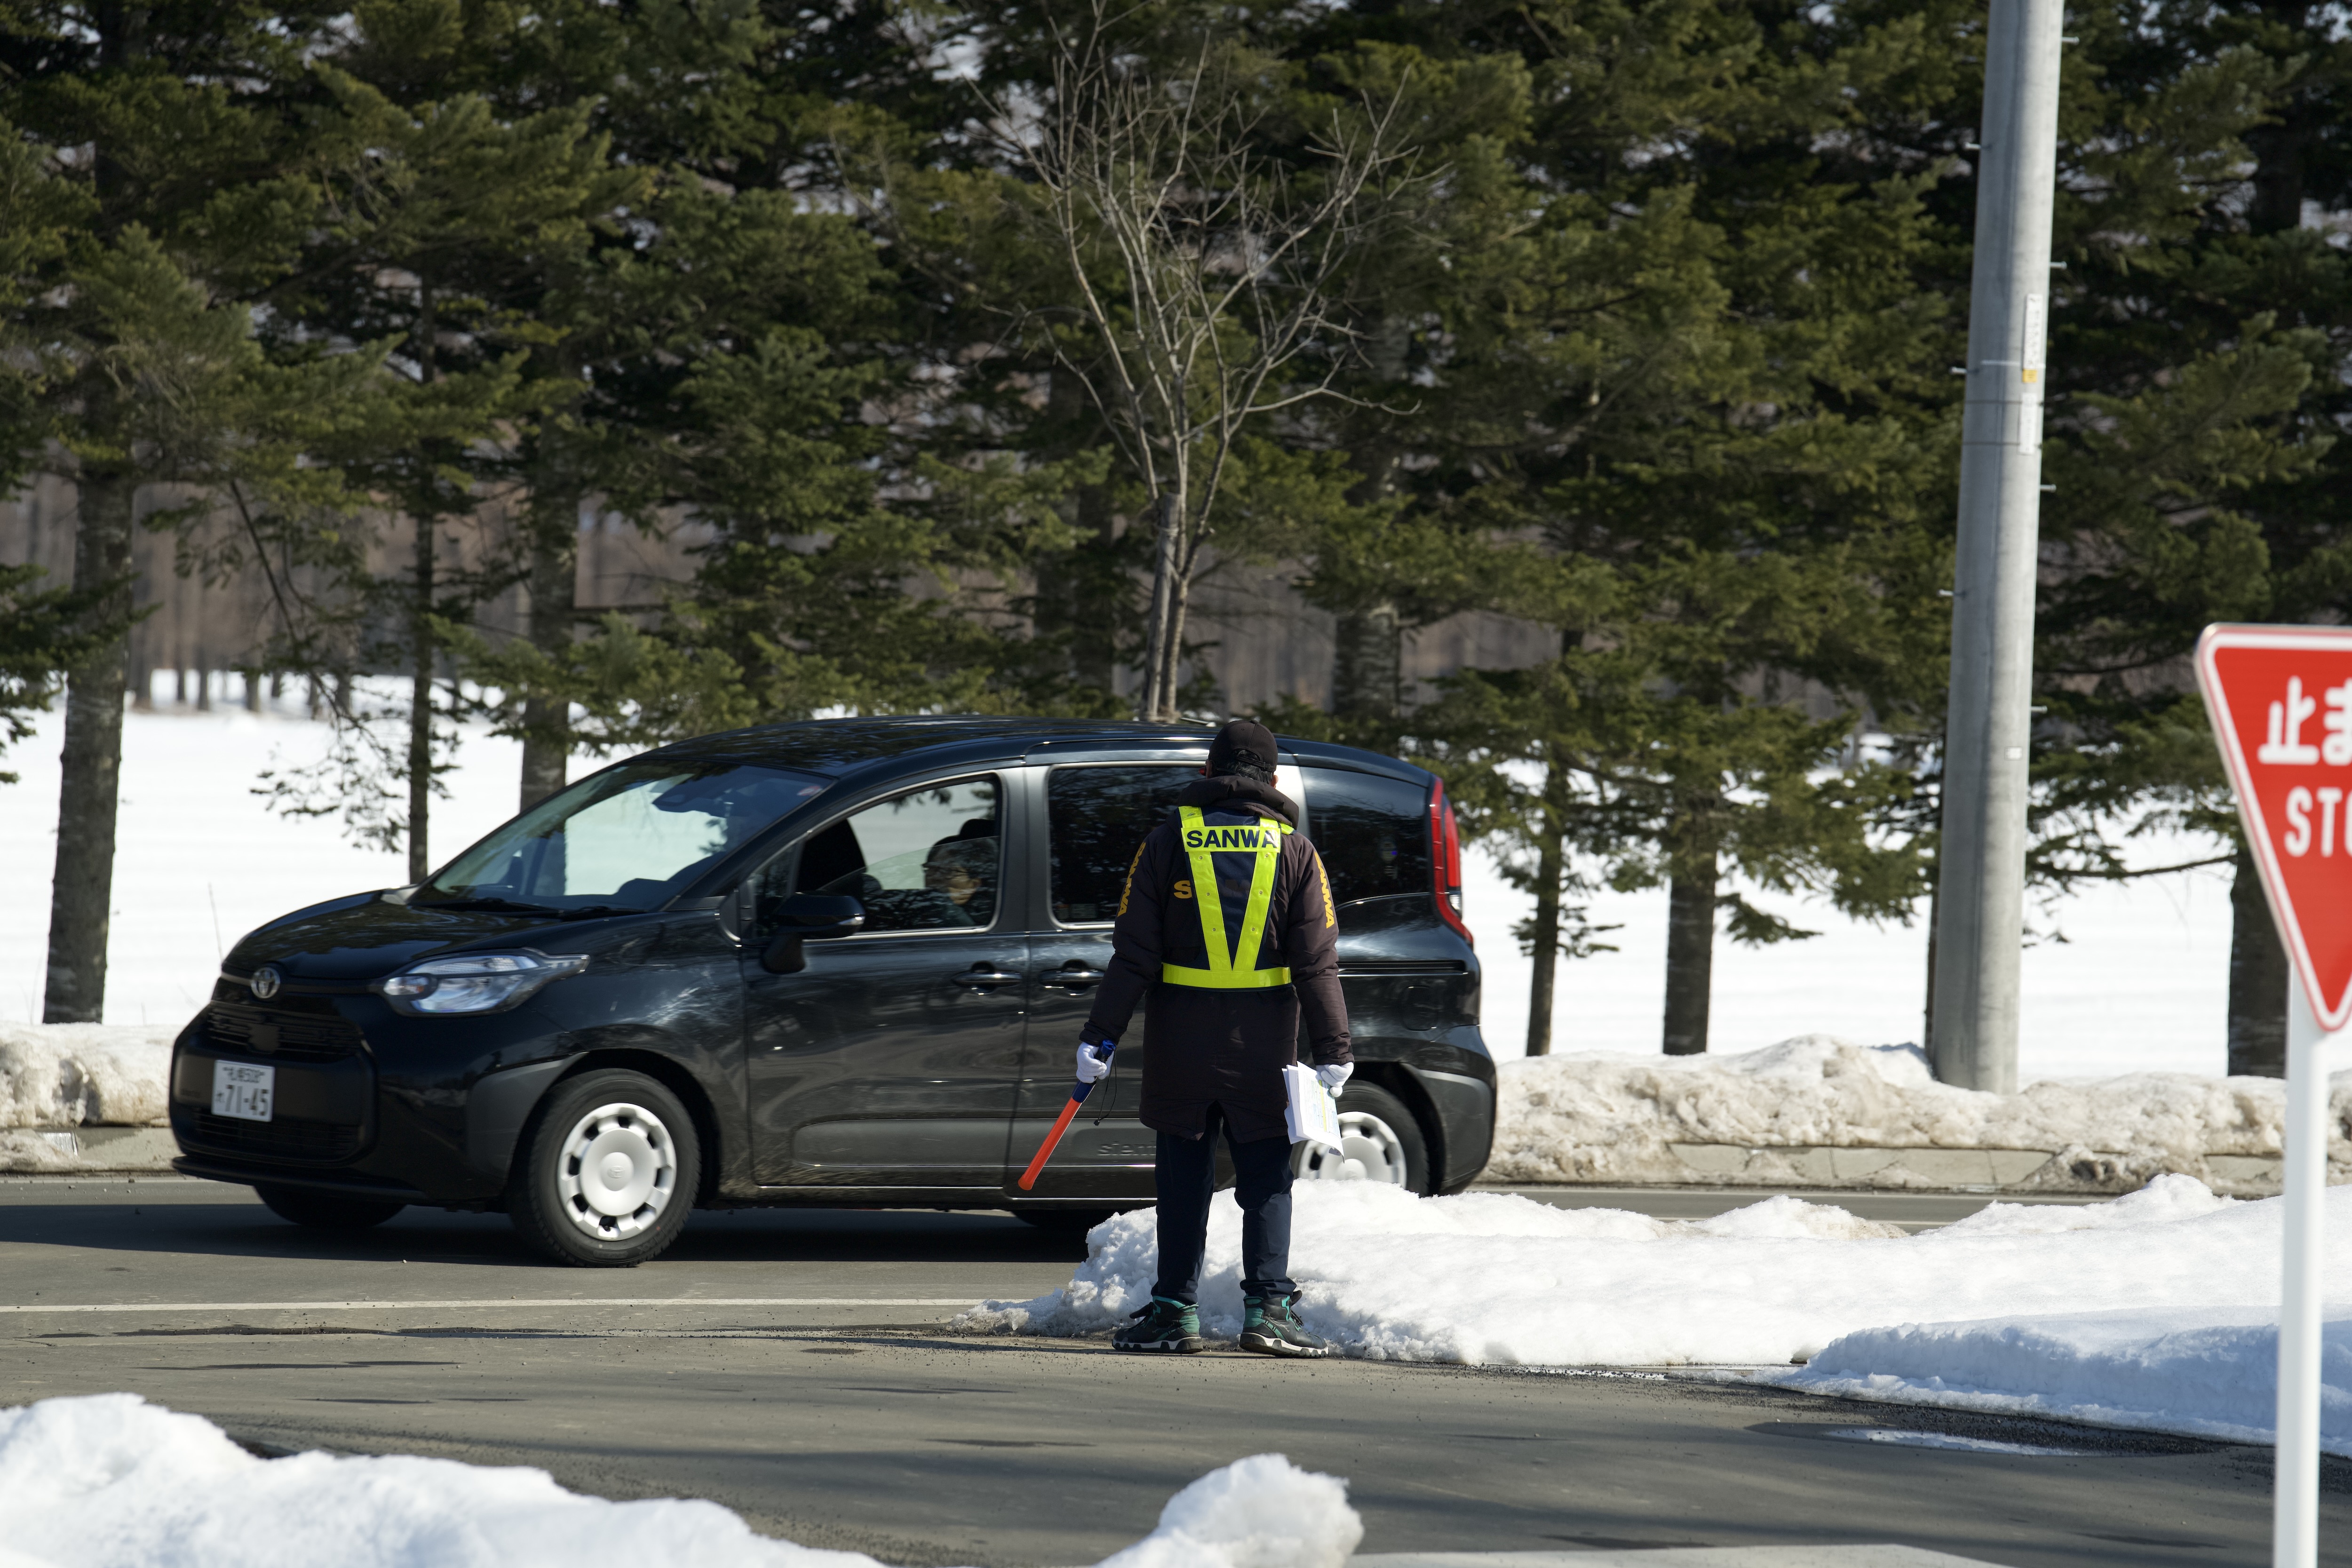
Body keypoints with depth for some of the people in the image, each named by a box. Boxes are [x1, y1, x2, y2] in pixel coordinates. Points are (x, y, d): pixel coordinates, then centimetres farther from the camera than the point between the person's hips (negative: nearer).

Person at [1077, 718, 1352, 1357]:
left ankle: (1177, 1309, 8)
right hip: (1264, 1042, 0)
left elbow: (1133, 955, -2)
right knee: (1266, 1176, 5)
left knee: (1183, 1176, 7)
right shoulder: (1293, 850, 2)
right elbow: (1318, 962, -3)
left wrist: (1100, 1036, 0)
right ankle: (1267, 1307, -4)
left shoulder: (1166, 842, 2)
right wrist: (1333, 1049, -1)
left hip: (1181, 1040, 0)